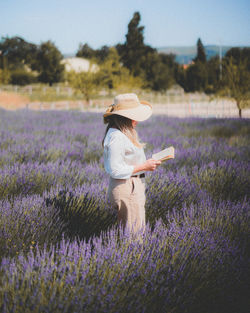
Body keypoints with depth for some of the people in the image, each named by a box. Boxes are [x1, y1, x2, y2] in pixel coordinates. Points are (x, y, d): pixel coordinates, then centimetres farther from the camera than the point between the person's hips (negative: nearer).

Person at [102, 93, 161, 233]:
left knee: (140, 229, 13)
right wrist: (143, 166, -16)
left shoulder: (126, 133, 13)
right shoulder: (116, 137, -19)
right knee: (134, 233, -7)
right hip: (126, 189, -10)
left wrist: (148, 163, 10)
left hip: (136, 185, 10)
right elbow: (116, 170, -22)